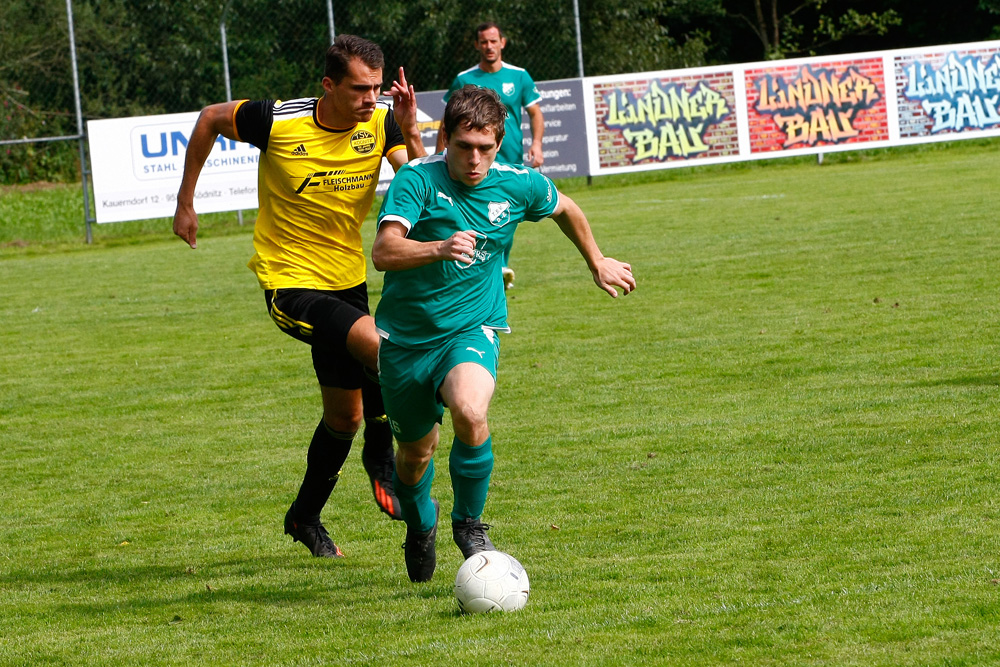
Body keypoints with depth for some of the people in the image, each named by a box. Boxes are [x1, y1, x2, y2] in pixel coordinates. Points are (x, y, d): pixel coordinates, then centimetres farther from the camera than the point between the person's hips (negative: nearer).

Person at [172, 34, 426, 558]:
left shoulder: (381, 123, -9)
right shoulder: (278, 122, -19)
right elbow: (210, 118, -1)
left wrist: (410, 135, -31)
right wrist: (185, 201, 4)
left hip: (347, 279, 6)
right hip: (290, 283, -6)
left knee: (345, 416, 16)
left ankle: (305, 516, 39)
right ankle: (381, 460, -8)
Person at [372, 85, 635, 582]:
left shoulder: (518, 185, -8)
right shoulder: (418, 180, -18)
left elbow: (565, 209, 16)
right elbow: (383, 251, -34)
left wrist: (597, 263, 30)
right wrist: (438, 248, -52)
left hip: (471, 329, 0)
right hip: (406, 336, 0)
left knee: (470, 413, -31)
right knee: (416, 450, 14)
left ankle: (469, 523, -7)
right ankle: (420, 524, 50)